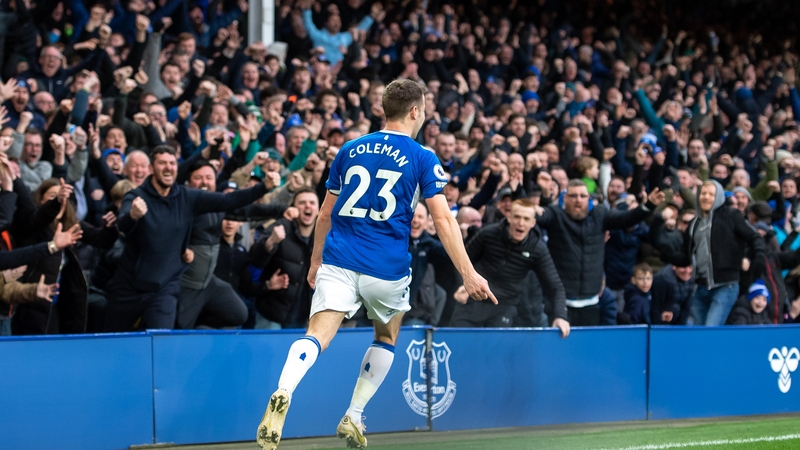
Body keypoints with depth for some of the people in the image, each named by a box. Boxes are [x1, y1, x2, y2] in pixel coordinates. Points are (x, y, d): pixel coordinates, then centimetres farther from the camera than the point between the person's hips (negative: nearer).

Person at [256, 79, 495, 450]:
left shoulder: (349, 150, 14)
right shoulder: (422, 159, 1)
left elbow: (326, 214, 19)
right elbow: (443, 220, -6)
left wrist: (315, 262, 30)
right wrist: (469, 275, -7)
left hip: (338, 262, 2)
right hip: (387, 267, -2)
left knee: (316, 336, -12)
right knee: (387, 337, 24)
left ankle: (283, 393, -41)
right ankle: (353, 419, 21)